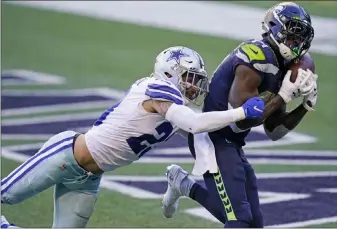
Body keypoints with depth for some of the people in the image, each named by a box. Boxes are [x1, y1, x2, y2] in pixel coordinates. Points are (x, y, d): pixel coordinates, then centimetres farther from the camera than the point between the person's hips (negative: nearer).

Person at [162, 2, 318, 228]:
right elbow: (243, 118, -23)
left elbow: (274, 132, 14)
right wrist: (284, 95, -17)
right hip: (213, 139, -9)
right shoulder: (258, 58, -18)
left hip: (230, 143, 9)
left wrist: (306, 105, 2)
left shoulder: (279, 68, 10)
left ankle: (184, 184, 28)